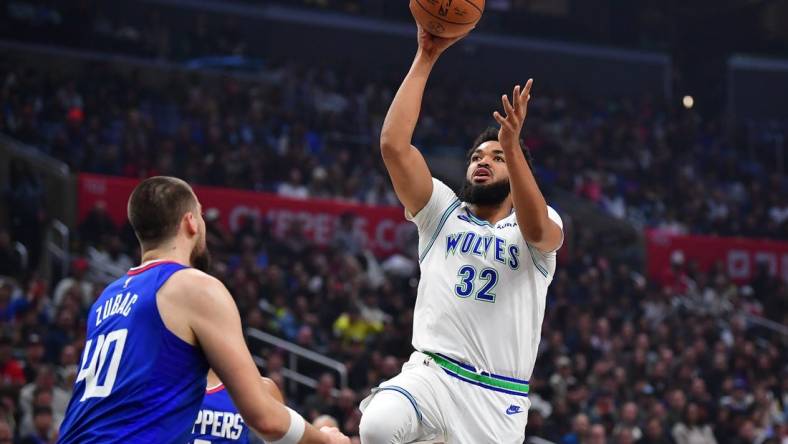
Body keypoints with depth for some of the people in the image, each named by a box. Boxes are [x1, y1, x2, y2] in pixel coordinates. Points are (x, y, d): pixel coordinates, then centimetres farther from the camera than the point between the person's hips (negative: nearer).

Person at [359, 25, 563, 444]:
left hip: (500, 396, 0)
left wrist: (513, 145, -31)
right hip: (430, 373, 0)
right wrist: (426, 58, -4)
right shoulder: (443, 213, 12)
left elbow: (537, 228, -19)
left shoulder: (545, 227, 9)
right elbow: (393, 144, -1)